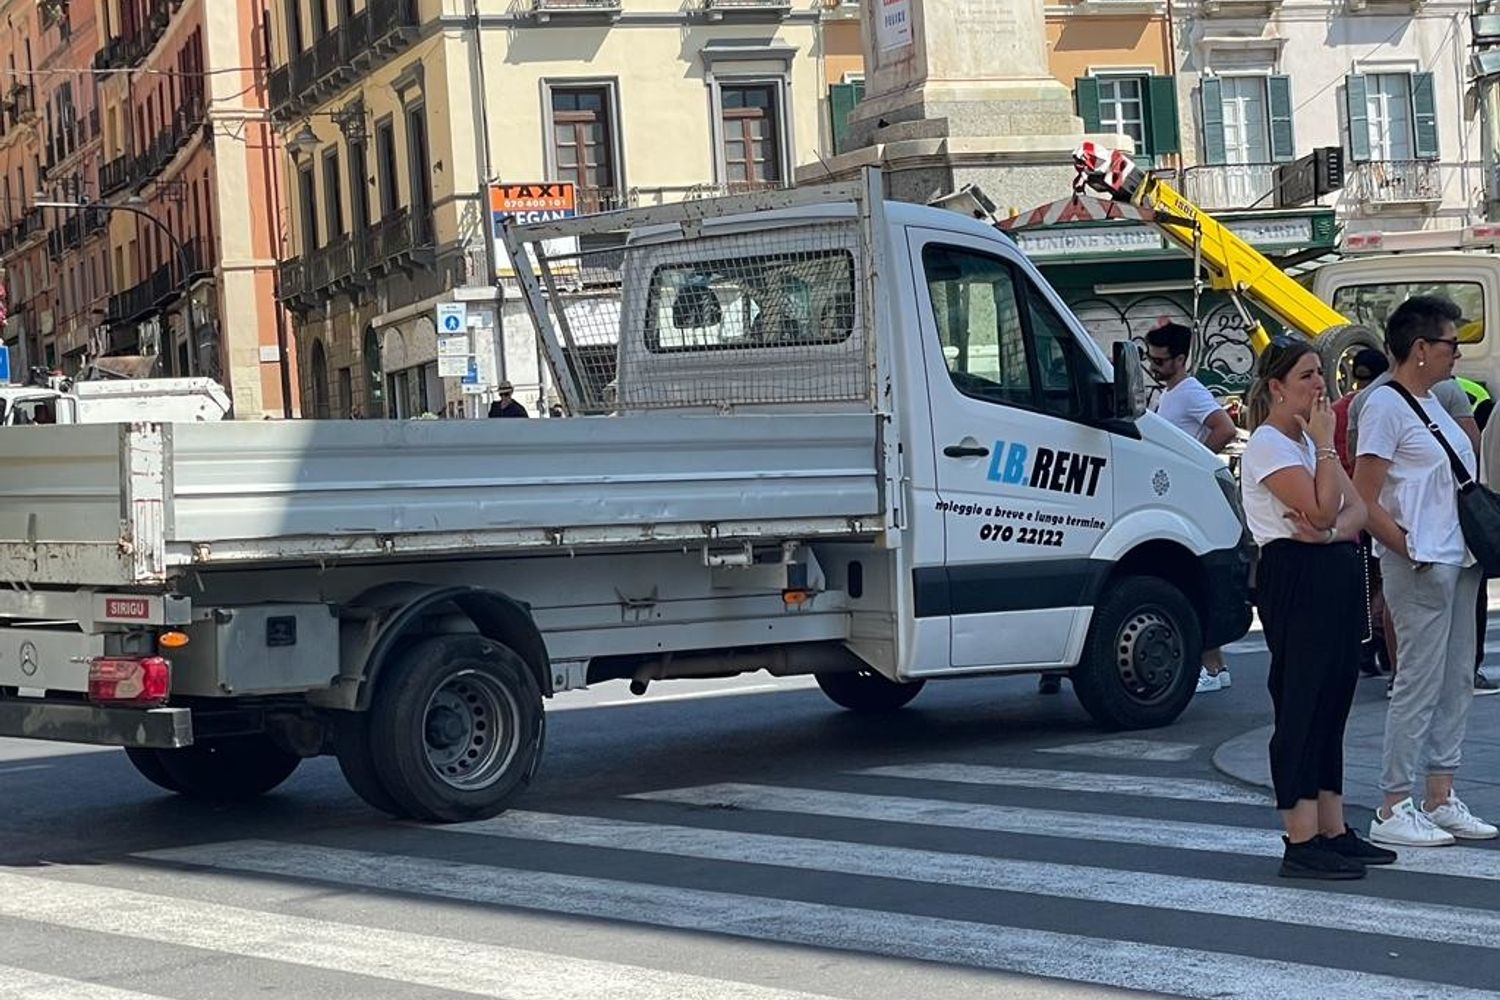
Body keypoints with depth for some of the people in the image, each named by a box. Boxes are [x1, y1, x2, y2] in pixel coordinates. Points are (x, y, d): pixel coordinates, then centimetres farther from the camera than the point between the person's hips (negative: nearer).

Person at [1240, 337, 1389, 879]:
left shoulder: (1312, 437, 18)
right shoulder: (1268, 444, -10)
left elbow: (1356, 510, 8)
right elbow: (1320, 509, -20)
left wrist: (1329, 533, -13)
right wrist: (1325, 444, -12)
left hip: (1337, 574, 9)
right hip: (1295, 577, -9)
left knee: (1333, 701, 11)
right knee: (1302, 705, -8)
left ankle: (1334, 832, 17)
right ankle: (1302, 844, -7)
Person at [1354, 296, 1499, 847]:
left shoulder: (1432, 402, 16)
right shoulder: (1385, 406, -12)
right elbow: (1365, 503, -16)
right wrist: (1413, 550, -17)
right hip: (1420, 567, -9)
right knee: (1419, 683, -8)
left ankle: (1441, 800, 19)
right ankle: (1392, 810, -3)